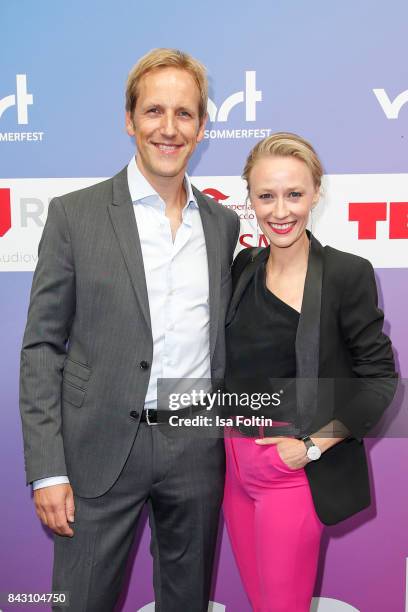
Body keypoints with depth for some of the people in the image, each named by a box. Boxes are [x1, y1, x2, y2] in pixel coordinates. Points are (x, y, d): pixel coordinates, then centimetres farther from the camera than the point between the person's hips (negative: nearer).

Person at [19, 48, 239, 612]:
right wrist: (47, 471, -9)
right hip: (103, 450, -3)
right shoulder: (74, 214, -4)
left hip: (198, 451, 4)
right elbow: (42, 347, -5)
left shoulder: (223, 223, 7)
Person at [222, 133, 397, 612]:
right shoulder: (244, 267, 3)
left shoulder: (347, 273, -13)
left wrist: (313, 446, -15)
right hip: (236, 461, 5)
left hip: (294, 470, -5)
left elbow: (380, 379, -10)